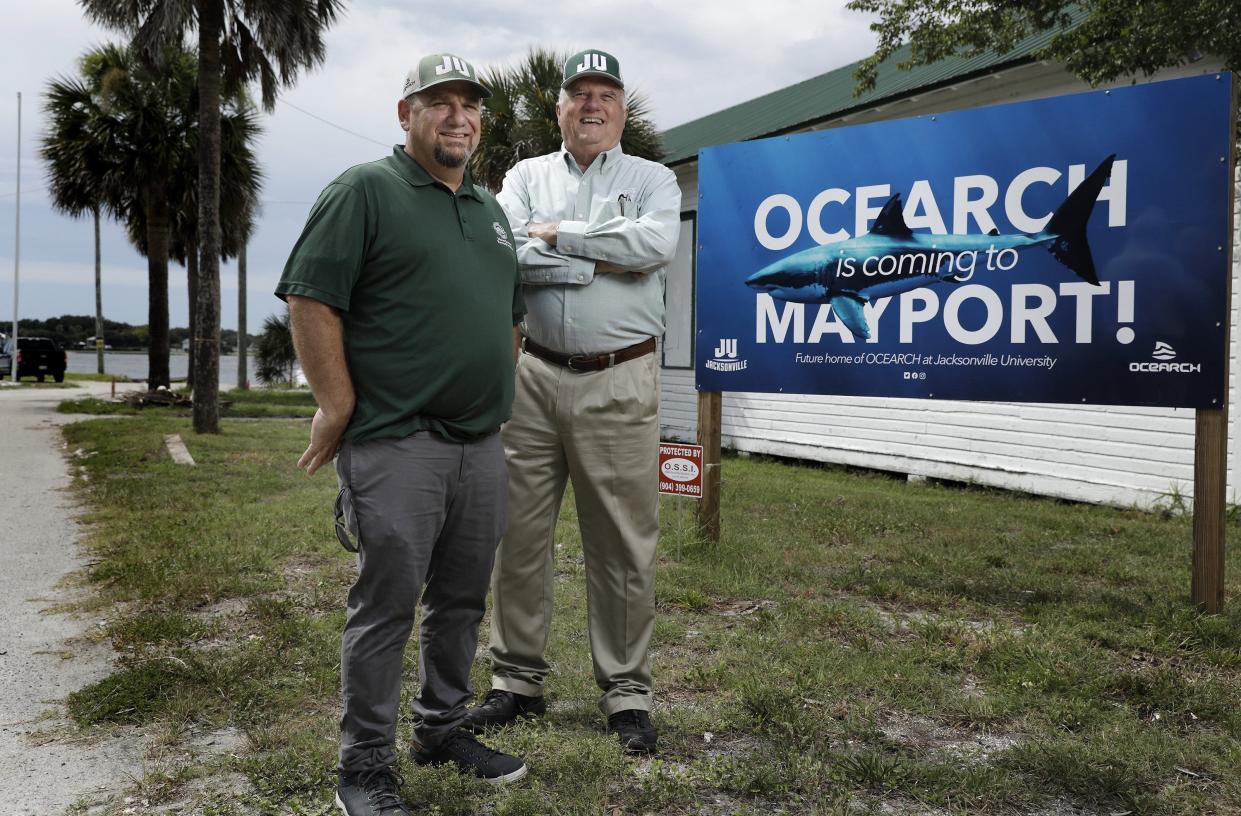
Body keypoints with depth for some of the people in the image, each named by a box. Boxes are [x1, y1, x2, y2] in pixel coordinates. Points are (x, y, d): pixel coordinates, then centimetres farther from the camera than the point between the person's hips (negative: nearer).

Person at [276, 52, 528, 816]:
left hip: (482, 443, 7)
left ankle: (444, 727, 31)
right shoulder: (363, 192, -4)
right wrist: (338, 406, -14)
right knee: (387, 604, -1)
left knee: (463, 598, 14)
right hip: (397, 441, -7)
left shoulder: (491, 210, 18)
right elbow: (310, 299, -11)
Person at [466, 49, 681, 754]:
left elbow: (657, 244, -14)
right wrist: (603, 263, -10)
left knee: (624, 543, 2)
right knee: (520, 535, 8)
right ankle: (519, 680, 23)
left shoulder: (652, 179, 9)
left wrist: (557, 234, -9)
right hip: (534, 374, 2)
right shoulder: (526, 177, 13)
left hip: (620, 383, -2)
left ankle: (628, 692, 16)